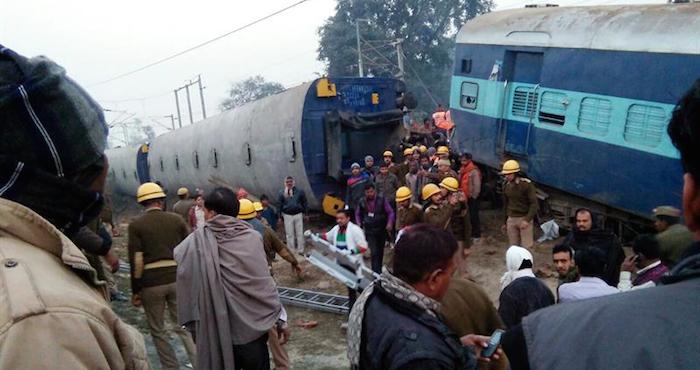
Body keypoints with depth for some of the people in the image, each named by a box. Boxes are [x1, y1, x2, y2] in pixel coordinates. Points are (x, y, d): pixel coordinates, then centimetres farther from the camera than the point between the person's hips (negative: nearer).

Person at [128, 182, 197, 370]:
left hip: (151, 283, -2)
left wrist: (135, 291, -1)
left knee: (158, 330, 13)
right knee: (183, 326, 12)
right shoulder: (177, 219, 3)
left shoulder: (136, 225, -4)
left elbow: (136, 261, -8)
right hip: (176, 279, 2)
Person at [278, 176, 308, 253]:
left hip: (298, 214, 0)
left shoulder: (300, 191, 2)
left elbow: (304, 203, 8)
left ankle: (300, 250, 16)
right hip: (287, 215, 0)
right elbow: (279, 205, 5)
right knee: (289, 234, 5)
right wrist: (280, 216, 3)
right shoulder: (282, 193, 1)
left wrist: (304, 213, 5)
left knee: (300, 233, 6)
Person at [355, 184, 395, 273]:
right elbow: (357, 214, 14)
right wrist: (359, 224, 0)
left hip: (382, 230, 1)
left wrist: (390, 223, -21)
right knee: (374, 252, -11)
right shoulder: (362, 202, -3)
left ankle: (379, 270, 34)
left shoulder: (382, 200, -9)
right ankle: (376, 273, -9)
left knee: (380, 251, 16)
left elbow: (390, 212, -6)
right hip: (370, 231, -1)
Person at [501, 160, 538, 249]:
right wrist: (505, 222, 19)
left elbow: (534, 203, -12)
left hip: (524, 218, -5)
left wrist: (527, 220, -21)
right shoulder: (506, 185, 6)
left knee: (526, 247, -2)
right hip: (511, 219, 5)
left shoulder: (526, 184, -11)